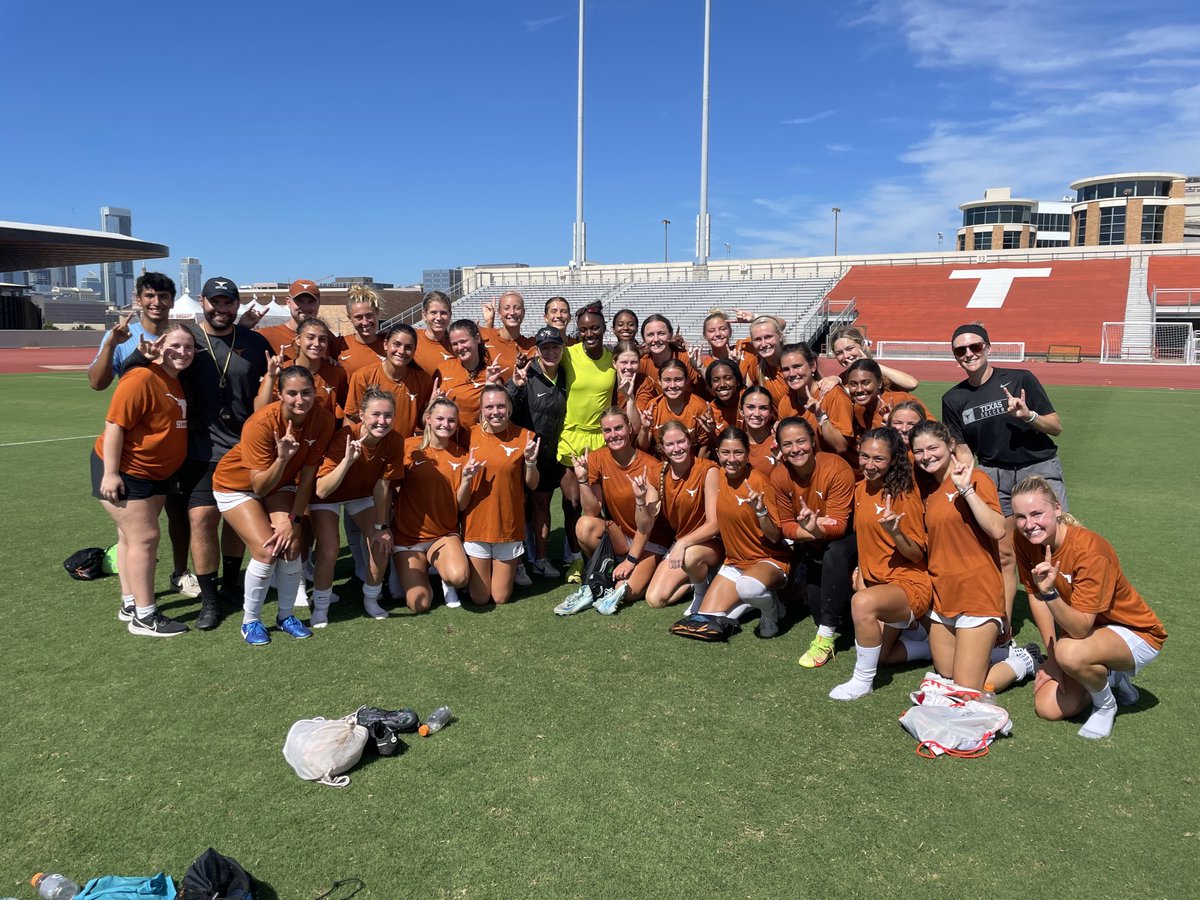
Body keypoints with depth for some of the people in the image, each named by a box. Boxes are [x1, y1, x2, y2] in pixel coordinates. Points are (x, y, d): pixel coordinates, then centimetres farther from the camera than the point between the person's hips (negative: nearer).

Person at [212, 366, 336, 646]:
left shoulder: (323, 420, -21)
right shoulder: (262, 423, -33)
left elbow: (307, 475, -12)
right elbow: (259, 487, -30)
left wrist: (293, 520, -13)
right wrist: (282, 458, -46)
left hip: (279, 483, 4)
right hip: (236, 484, -4)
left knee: (291, 545, -14)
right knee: (266, 550, -18)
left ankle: (286, 615, 9)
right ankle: (250, 621, 4)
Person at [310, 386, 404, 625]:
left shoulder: (395, 440, -24)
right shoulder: (345, 438, -36)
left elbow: (383, 484, -14)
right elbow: (322, 491, -41)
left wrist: (382, 527, -10)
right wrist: (348, 460, -53)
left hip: (362, 494, 4)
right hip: (327, 496, -4)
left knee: (382, 545, -9)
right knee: (329, 552, -19)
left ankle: (371, 600, 17)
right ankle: (320, 608, 6)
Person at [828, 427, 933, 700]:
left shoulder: (904, 496, -16)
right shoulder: (861, 489, 4)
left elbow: (917, 555, -13)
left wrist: (896, 533, -31)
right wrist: (861, 572, 8)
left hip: (909, 584, -8)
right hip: (876, 583, 8)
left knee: (862, 602, -37)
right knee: (874, 653, 8)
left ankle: (863, 681, -18)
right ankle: (915, 632, 31)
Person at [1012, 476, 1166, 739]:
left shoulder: (1091, 551, -32)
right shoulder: (1026, 540, -14)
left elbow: (1081, 629, -34)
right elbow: (1035, 597, -4)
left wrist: (1049, 592, -50)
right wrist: (1053, 657, -6)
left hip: (1135, 632, -6)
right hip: (1083, 627, 6)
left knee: (1070, 653, -38)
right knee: (1048, 708, -7)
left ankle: (1106, 704, -4)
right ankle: (1112, 677, 21)